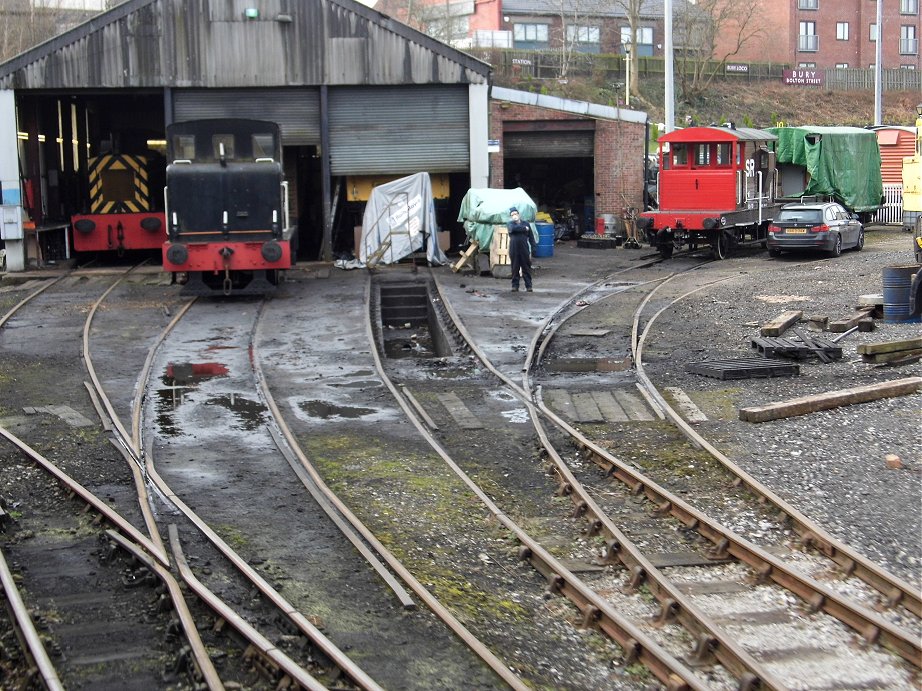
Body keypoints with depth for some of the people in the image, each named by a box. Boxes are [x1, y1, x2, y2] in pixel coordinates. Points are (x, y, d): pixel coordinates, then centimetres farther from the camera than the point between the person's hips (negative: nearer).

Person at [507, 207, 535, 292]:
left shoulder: (525, 224, 8)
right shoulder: (510, 224, 5)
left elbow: (531, 237, 10)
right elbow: (513, 229, -20)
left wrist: (533, 248, 2)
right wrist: (524, 228, -11)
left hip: (524, 249, 0)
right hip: (514, 250, 0)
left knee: (526, 268, 2)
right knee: (515, 269, 4)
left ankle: (528, 286, 7)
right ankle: (515, 286, 12)